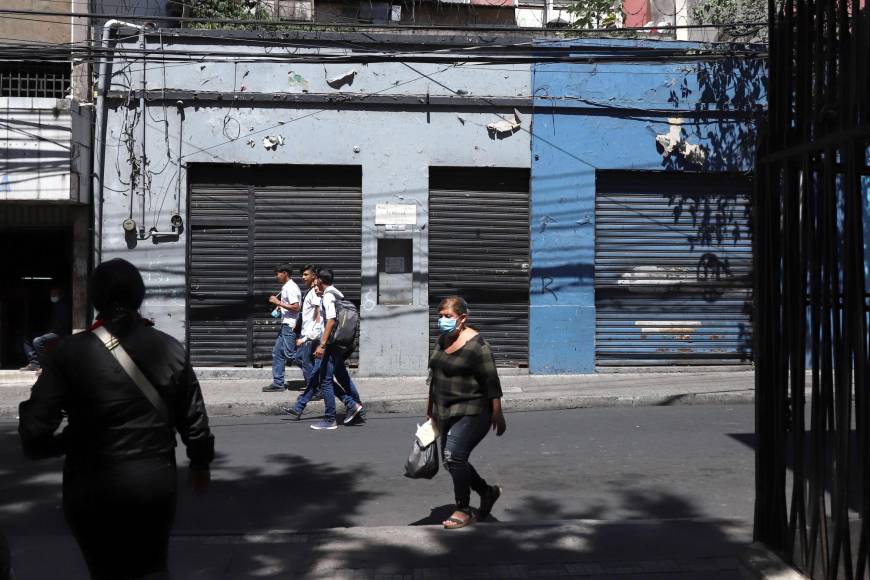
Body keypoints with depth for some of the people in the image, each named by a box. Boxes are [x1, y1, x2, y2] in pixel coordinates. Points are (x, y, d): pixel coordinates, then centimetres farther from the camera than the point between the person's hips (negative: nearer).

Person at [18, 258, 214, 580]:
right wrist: (200, 462, 22)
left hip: (94, 488, -2)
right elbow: (194, 418, 4)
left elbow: (35, 428, -14)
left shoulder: (70, 352, -12)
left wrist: (69, 444, 8)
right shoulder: (170, 349, -2)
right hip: (155, 483, 2)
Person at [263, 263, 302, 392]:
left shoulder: (290, 288, -15)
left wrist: (278, 303, -18)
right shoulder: (285, 287, 16)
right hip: (285, 325, 11)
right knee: (277, 352, 11)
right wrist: (279, 308, 12)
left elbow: (296, 307, -22)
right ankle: (278, 383, 15)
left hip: (290, 326, -11)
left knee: (290, 354, -9)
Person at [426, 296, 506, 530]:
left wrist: (497, 415, -16)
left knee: (454, 456, -18)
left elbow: (491, 383, -16)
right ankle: (488, 492, 31)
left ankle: (464, 511, -4)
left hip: (472, 413, -9)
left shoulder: (476, 344, -15)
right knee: (452, 460, 11)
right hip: (447, 412, 9)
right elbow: (435, 376, 19)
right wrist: (431, 407, 22)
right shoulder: (442, 340, 10)